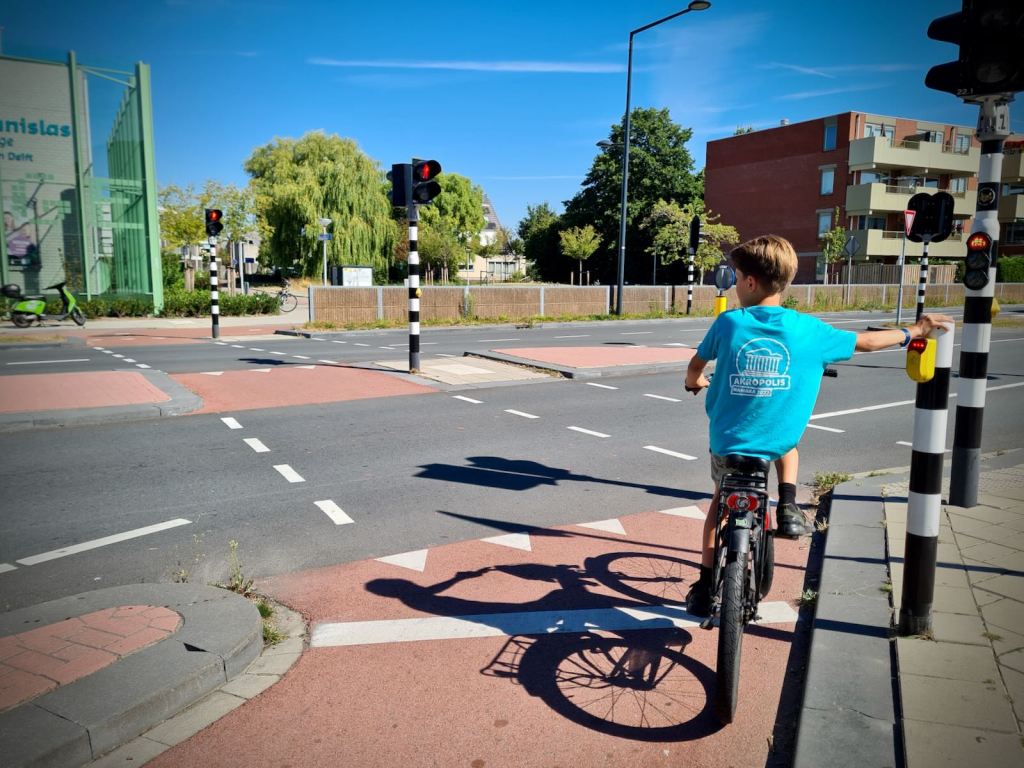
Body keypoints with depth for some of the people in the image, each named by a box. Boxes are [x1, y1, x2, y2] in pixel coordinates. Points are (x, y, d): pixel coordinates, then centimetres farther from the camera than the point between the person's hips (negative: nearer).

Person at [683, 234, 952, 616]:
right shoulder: (806, 329, -9)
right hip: (776, 441, 1)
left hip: (727, 441, 0)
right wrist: (914, 330, 24)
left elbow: (696, 366, 2)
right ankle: (788, 507, 19)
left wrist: (694, 382, 28)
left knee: (721, 502, 23)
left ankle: (704, 587, 19)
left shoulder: (728, 323, -12)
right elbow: (865, 342, 5)